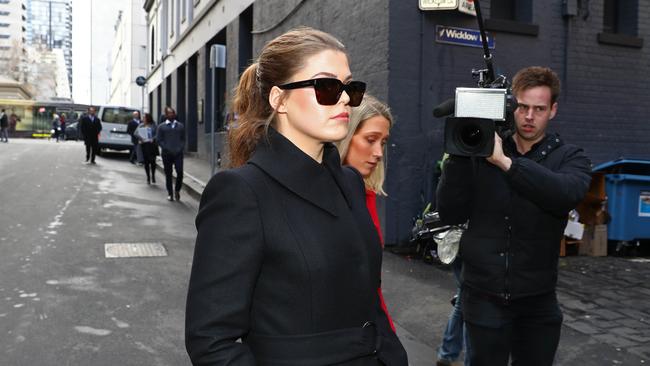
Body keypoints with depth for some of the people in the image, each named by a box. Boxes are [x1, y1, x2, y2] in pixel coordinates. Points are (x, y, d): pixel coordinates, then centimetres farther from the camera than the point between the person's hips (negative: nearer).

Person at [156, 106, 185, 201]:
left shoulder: (180, 126, 11)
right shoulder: (162, 127, 5)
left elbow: (183, 139, 12)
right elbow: (158, 140, 1)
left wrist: (180, 148, -4)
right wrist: (167, 149, -9)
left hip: (178, 153, 1)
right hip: (167, 154, -1)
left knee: (180, 172, -10)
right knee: (168, 174, 4)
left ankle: (177, 190, 13)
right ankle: (170, 193, 15)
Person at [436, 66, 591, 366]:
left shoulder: (569, 158, 1)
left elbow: (568, 193, -22)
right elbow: (451, 215, -6)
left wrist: (504, 161, -28)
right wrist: (459, 155, -16)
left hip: (538, 300, 1)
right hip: (483, 296, -1)